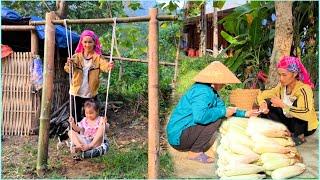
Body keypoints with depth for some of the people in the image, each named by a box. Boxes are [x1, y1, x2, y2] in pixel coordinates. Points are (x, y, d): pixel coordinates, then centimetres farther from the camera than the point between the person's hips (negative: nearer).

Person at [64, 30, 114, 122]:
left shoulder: (98, 57, -2)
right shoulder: (77, 56, 1)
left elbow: (104, 65, -22)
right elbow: (68, 69, -16)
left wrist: (109, 66, -45)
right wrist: (69, 64, -40)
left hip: (91, 94, -1)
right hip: (76, 93, 1)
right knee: (75, 118, 9)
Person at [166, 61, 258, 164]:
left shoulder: (211, 91, 10)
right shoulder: (203, 92, -21)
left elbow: (222, 107, 19)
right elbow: (199, 117, -35)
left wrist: (244, 114, 13)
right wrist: (223, 112, -23)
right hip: (178, 137, -10)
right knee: (216, 119, -18)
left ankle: (194, 149, 13)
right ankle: (195, 152, -8)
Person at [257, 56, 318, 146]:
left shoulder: (303, 88, -27)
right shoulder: (282, 86, -9)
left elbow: (307, 114, -41)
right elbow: (262, 95, -2)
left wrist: (283, 105, -39)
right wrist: (263, 104, -24)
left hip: (306, 126, -6)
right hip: (289, 120, 6)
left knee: (296, 103, -33)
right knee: (268, 103, -10)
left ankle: (299, 136, -14)